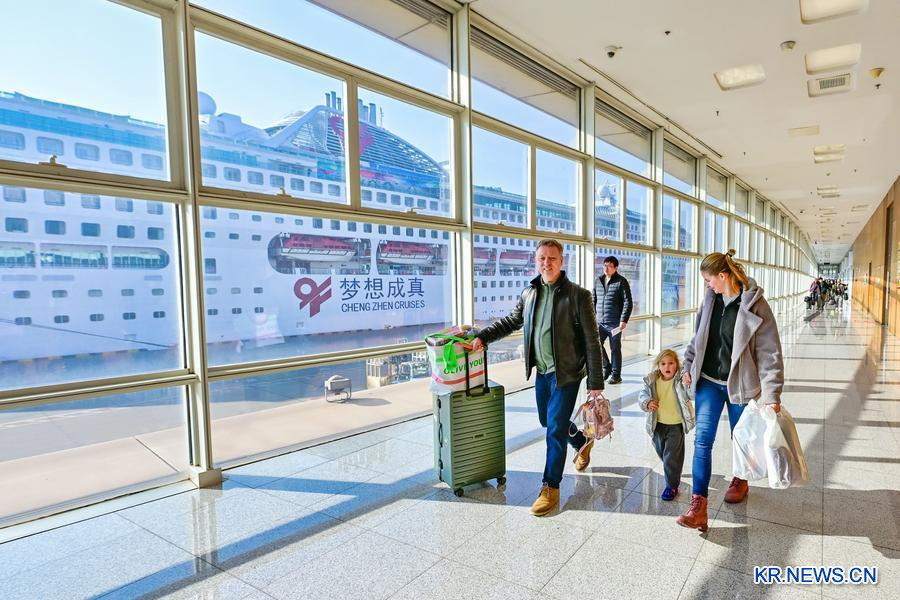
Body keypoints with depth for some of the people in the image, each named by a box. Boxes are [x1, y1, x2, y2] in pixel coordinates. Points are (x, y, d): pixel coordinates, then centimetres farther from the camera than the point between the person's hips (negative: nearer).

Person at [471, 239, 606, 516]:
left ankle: (550, 488, 13)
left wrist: (595, 382, -14)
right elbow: (510, 321, 17)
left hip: (566, 373, -6)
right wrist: (483, 336, 4)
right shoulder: (529, 294, 2)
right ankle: (582, 443, 51)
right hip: (542, 371, 6)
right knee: (548, 420, 22)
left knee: (555, 429, -3)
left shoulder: (578, 295, -14)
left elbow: (591, 342, -13)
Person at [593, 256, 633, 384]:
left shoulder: (621, 282, -5)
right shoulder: (599, 281, 10)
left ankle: (615, 375, 16)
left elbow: (627, 302, -9)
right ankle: (606, 367, 22)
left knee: (615, 349, 3)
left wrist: (624, 320, -15)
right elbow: (594, 300, 17)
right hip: (600, 322, 5)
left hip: (615, 322, -5)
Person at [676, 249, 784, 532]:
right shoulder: (710, 299, 0)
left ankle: (740, 480, 48)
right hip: (708, 381, 4)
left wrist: (772, 394, -17)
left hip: (739, 383, -3)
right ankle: (698, 507, -4)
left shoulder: (755, 305, -15)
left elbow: (770, 352, -14)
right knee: (702, 439, -5)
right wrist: (689, 366, 13)